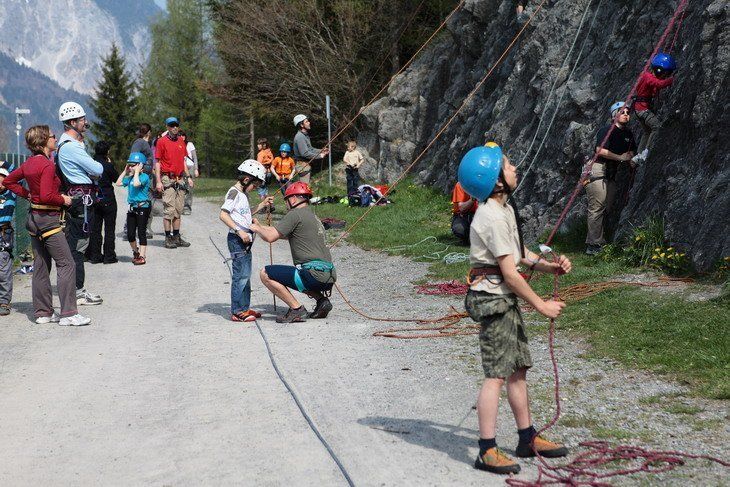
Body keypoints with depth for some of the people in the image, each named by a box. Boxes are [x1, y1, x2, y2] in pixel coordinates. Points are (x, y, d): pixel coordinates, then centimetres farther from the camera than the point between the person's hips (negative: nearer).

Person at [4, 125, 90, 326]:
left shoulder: (29, 163, 9)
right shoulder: (47, 165, -17)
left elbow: (9, 181, 21)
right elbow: (46, 196, -25)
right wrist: (63, 200, -9)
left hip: (34, 217, 9)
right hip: (48, 218, -9)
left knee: (41, 265, 12)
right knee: (67, 264, -7)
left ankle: (43, 312, 16)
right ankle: (68, 313, -10)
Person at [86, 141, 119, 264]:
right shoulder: (108, 165, -14)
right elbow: (116, 178, 0)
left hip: (95, 200, 5)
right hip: (108, 200, -5)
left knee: (95, 228, 10)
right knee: (109, 229, 4)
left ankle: (95, 255, 13)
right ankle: (109, 256, 5)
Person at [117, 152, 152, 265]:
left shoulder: (144, 176, -11)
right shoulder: (130, 177, 13)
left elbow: (136, 183, -28)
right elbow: (118, 183, 16)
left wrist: (136, 172, -18)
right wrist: (125, 171, 12)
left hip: (143, 207, -8)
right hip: (132, 208, 8)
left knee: (141, 232, -3)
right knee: (130, 234, 8)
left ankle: (142, 256, 1)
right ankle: (135, 252, 28)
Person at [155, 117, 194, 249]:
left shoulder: (181, 141, 14)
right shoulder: (162, 141, -3)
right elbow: (157, 162, -5)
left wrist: (188, 177, 15)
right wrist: (158, 181, -12)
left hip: (180, 179, 6)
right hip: (168, 180, -6)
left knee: (179, 210, 9)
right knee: (169, 209, -7)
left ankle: (177, 237, 15)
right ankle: (168, 238, -1)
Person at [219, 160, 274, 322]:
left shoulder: (243, 194, 16)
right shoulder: (234, 193, -13)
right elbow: (223, 215, -21)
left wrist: (262, 205, 18)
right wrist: (239, 231, -25)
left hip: (245, 240, 10)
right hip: (237, 240, -10)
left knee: (246, 275, 14)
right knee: (241, 275, -9)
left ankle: (244, 308, 22)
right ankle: (237, 312, -6)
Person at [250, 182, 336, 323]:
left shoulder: (295, 214, -5)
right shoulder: (313, 216, 24)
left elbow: (270, 237, -7)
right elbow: (282, 233, 35)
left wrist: (257, 229, 13)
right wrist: (259, 226, 38)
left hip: (315, 274, -9)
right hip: (330, 276, 9)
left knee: (266, 274, -4)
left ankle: (297, 309, -6)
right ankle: (321, 300, 15)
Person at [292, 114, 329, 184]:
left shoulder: (305, 135, 15)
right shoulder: (300, 137, -19)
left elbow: (310, 149, 21)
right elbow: (305, 153, -24)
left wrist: (321, 151, 7)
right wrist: (319, 156, -17)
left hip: (306, 165, 11)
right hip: (303, 165, -11)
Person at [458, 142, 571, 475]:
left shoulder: (503, 209, 13)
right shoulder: (493, 217, -19)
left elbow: (519, 255, 18)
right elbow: (510, 272, -20)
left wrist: (550, 265, 3)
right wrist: (541, 306, -13)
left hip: (505, 298, 10)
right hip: (493, 298, -10)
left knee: (518, 369, 15)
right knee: (496, 374, -9)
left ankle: (527, 439, 25)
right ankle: (487, 451, -4)